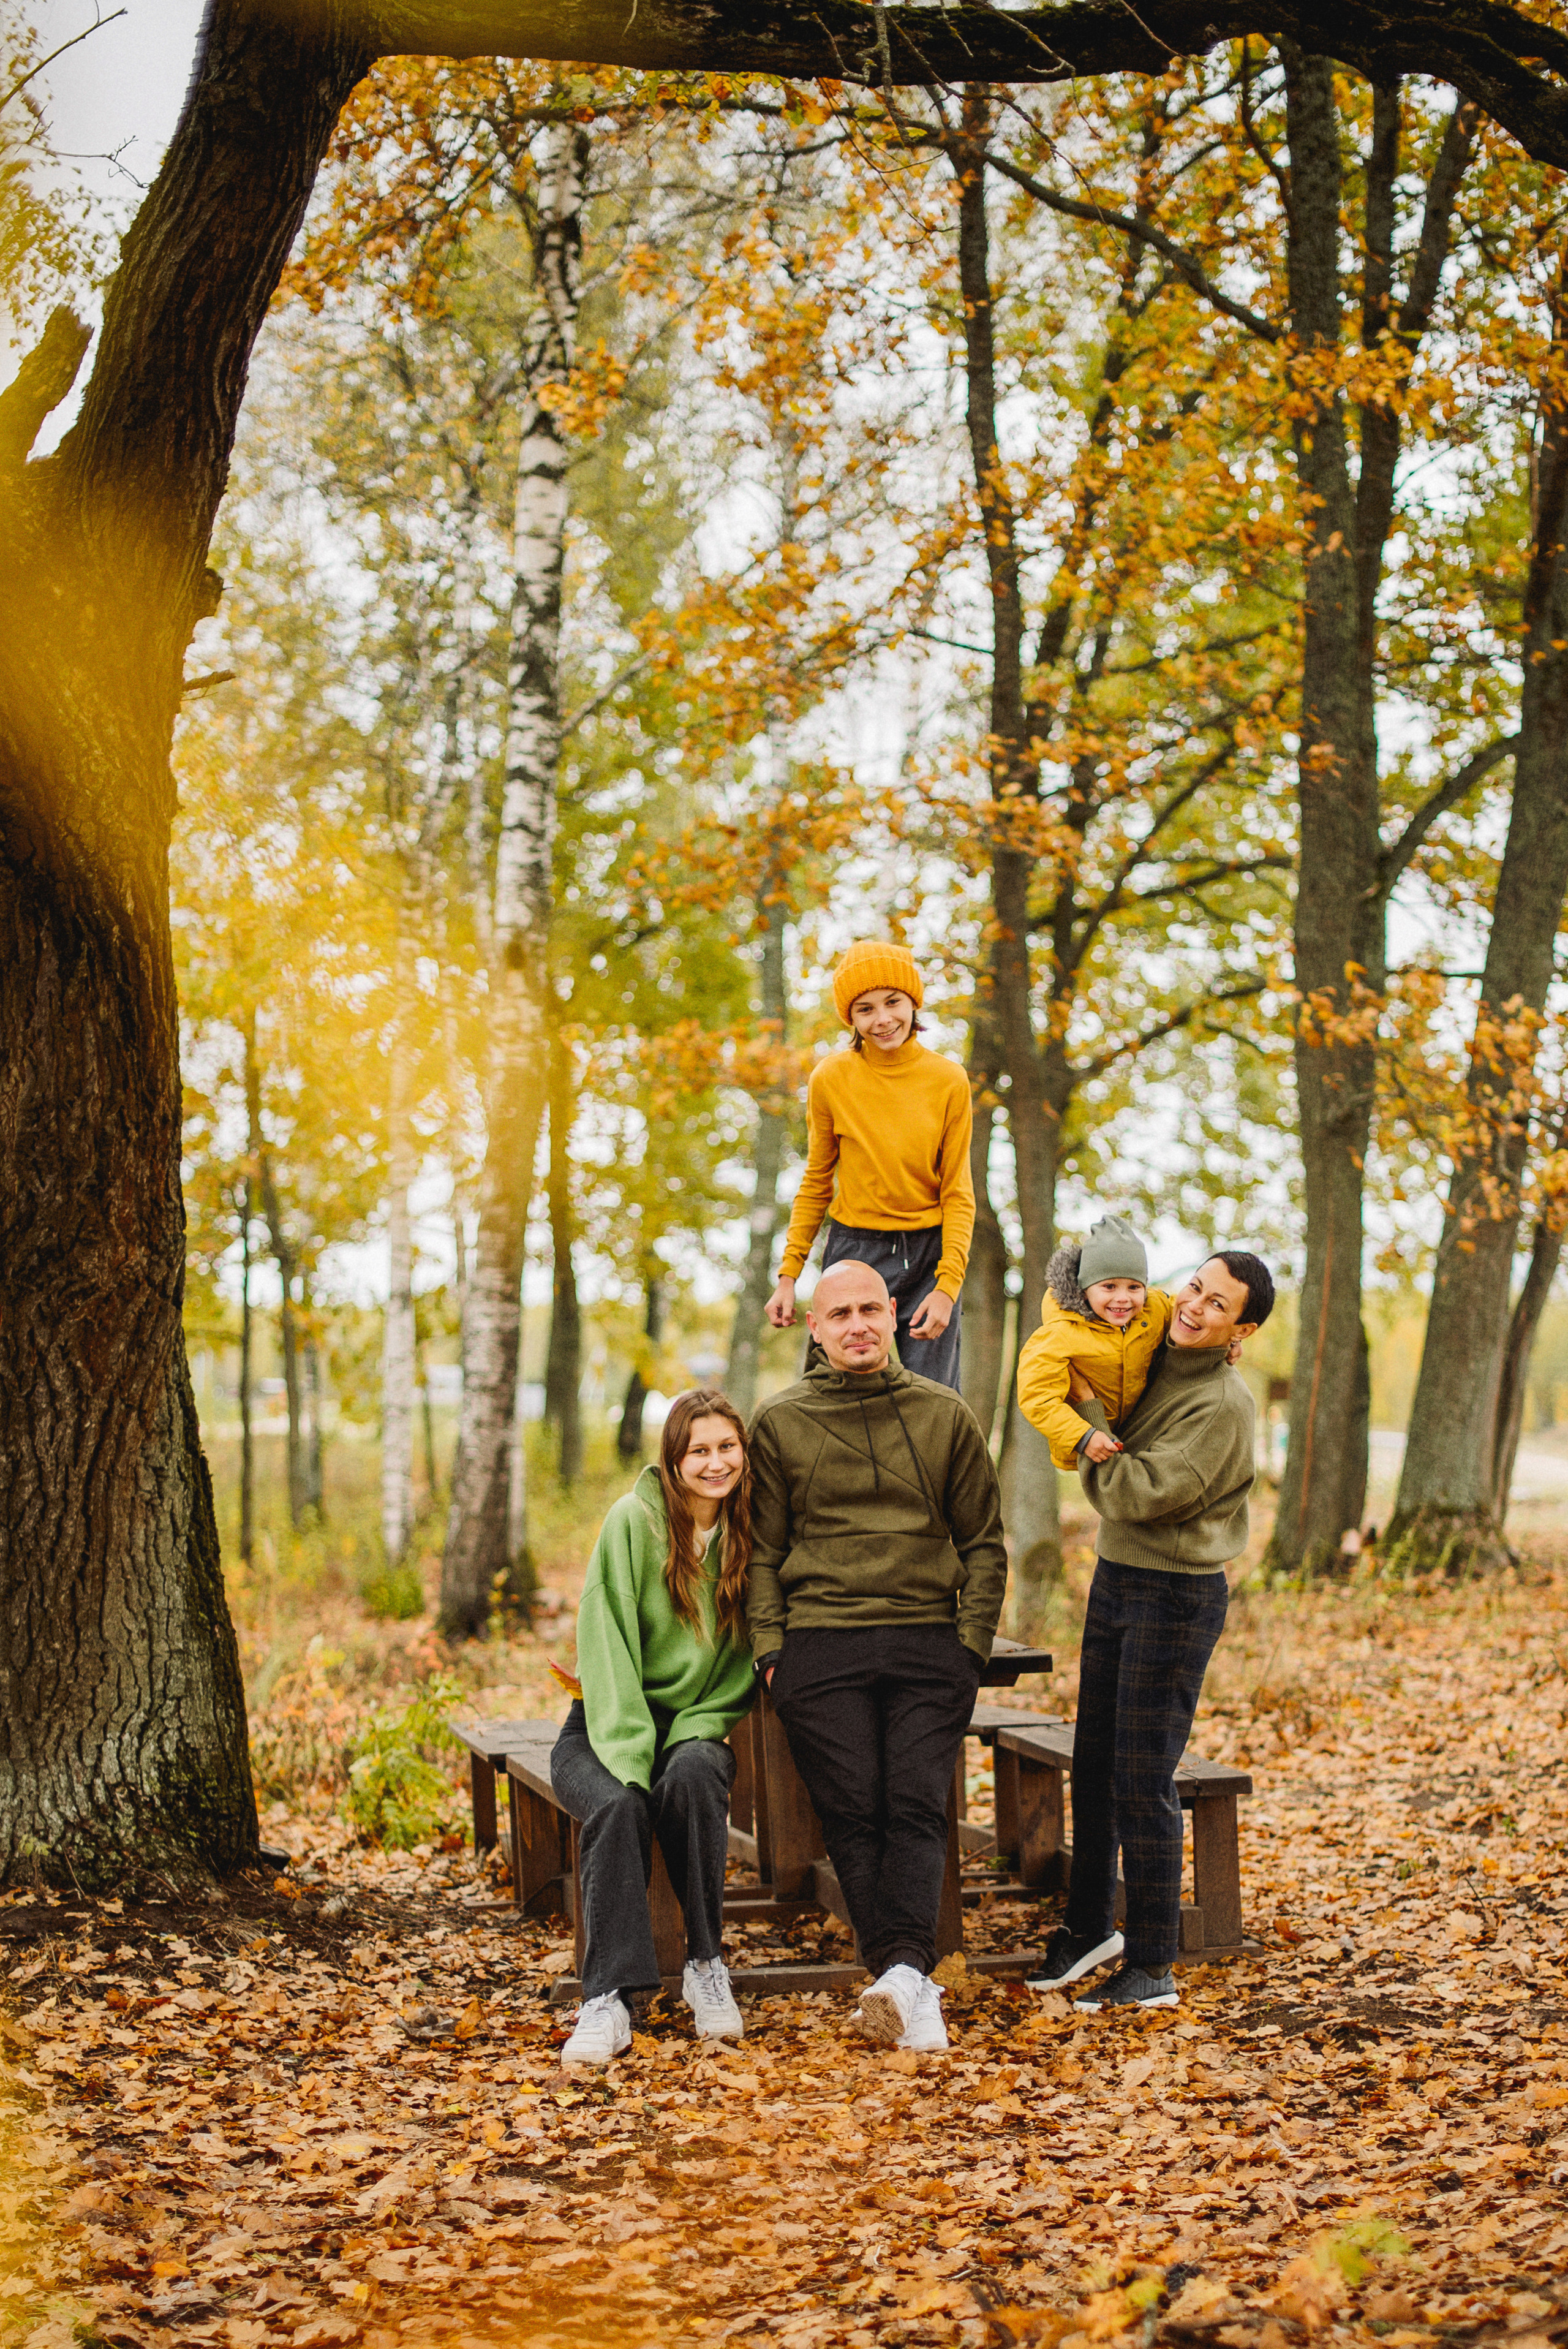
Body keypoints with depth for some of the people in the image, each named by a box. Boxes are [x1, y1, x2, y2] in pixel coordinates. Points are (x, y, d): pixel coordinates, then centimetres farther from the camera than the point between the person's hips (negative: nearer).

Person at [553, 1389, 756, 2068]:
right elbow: (606, 1643, -13)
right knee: (619, 1806, -34)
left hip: (696, 1725, 2)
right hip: (607, 1725, -2)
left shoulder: (752, 1535, 2)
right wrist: (628, 1756, -24)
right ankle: (608, 1999, -34)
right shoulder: (633, 1521, -8)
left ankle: (707, 1966, -20)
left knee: (691, 1777, -33)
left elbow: (745, 1662, 6)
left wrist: (699, 1733, -12)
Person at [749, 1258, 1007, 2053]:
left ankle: (903, 1969, -25)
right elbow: (761, 1550, 11)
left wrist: (971, 1639, 3)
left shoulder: (945, 1417, 13)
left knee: (917, 1808, -15)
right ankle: (914, 1988, -10)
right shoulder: (779, 1423, 11)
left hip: (929, 1646, 0)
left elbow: (983, 1542, 14)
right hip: (820, 1646, 0)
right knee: (855, 1815, -10)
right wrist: (771, 1647, -1)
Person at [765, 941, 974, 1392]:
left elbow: (957, 1194, 0)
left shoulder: (949, 1081, -3)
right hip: (853, 1251, 0)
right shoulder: (831, 1079, -3)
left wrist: (948, 1285, -11)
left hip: (929, 1256, 0)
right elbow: (816, 1184, 7)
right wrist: (789, 1275, 2)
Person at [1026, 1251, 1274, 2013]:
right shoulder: (1150, 1363, 5)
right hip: (1115, 1581, 8)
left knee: (1143, 1782, -4)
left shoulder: (1222, 1406, -19)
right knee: (1093, 1766, 15)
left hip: (1176, 1599, -8)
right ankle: (1089, 1927, 31)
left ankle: (1152, 1969, 7)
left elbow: (1132, 1494, -23)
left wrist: (1087, 1408, -15)